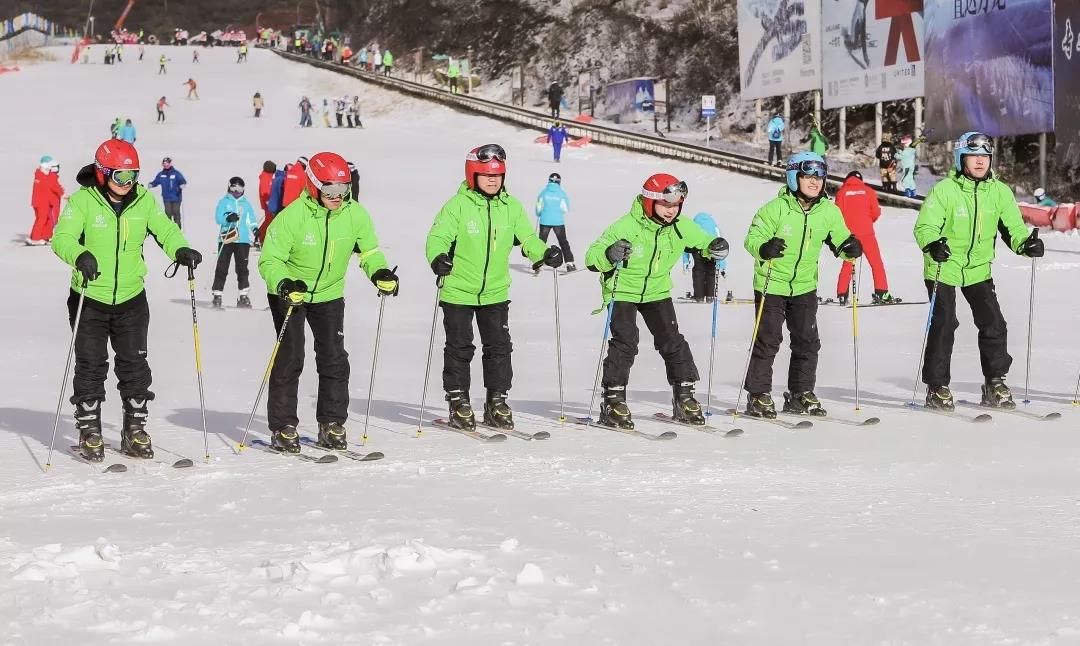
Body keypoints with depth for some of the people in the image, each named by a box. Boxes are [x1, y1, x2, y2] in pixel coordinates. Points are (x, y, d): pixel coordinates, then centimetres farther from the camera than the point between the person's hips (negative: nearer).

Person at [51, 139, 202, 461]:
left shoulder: (143, 200, 1)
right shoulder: (82, 201, -11)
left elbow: (164, 229, 2)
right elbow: (62, 237, -20)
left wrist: (180, 250, -20)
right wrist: (80, 256, -41)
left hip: (131, 298, 3)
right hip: (90, 297, -3)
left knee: (134, 364, 6)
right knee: (91, 365, 2)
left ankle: (135, 429, 18)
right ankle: (89, 430, 13)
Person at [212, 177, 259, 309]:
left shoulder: (246, 203, 14)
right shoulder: (224, 202, 6)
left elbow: (251, 219, 12)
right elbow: (218, 218, -3)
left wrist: (255, 228, -8)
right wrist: (228, 218, -23)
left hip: (243, 239, 2)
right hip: (226, 239, -2)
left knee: (242, 268, 2)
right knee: (222, 268, -2)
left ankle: (243, 297, 6)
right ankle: (217, 296, 3)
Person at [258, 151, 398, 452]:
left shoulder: (355, 214, -11)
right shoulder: (292, 216, -24)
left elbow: (368, 250, 3)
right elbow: (270, 260, -23)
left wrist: (380, 272, -18)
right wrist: (283, 284, -42)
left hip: (329, 294, 4)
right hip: (289, 293, -4)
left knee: (334, 359, 1)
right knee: (290, 358, -7)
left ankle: (332, 425, 11)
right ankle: (282, 428, 1)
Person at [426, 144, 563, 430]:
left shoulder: (511, 207, 3)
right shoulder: (458, 205, -11)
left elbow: (526, 237, 6)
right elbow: (438, 237, -16)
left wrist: (544, 253, -13)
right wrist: (438, 257, -37)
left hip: (495, 291, 4)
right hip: (458, 291, -4)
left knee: (499, 347, 9)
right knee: (459, 348, 4)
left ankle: (496, 401, 20)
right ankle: (458, 402, 14)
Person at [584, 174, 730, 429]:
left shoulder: (681, 227, -9)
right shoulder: (627, 227, -25)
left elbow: (703, 242, 8)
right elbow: (592, 257, -26)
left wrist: (716, 247, -17)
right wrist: (609, 255, -49)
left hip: (657, 291, 5)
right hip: (623, 291, -5)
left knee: (672, 340, 2)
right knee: (625, 342, -16)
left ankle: (684, 397, 13)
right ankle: (613, 401, -8)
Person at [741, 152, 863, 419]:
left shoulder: (829, 211, -3)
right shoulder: (776, 208, -16)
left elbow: (840, 240, 7)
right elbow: (753, 238, -17)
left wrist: (851, 248, -16)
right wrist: (764, 248, -39)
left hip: (805, 286, 5)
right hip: (771, 284, -5)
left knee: (807, 341, 8)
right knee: (768, 341, -4)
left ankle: (801, 393, 21)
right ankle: (758, 395, 6)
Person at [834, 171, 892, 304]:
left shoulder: (842, 192, 3)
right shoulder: (868, 191, 3)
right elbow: (876, 212, 0)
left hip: (848, 233, 2)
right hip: (866, 233, -2)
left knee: (847, 264, 11)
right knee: (876, 263, 4)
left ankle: (842, 295, 3)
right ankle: (881, 293, -4)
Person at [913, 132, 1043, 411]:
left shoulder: (999, 191, -2)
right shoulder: (945, 190, -14)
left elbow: (1012, 226, 1)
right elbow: (924, 226, -17)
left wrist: (1025, 243, -20)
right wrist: (932, 244, -38)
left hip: (979, 268, 4)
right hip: (944, 266, -4)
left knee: (993, 324, 0)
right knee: (943, 325, -8)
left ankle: (995, 383, 13)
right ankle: (936, 387, 3)